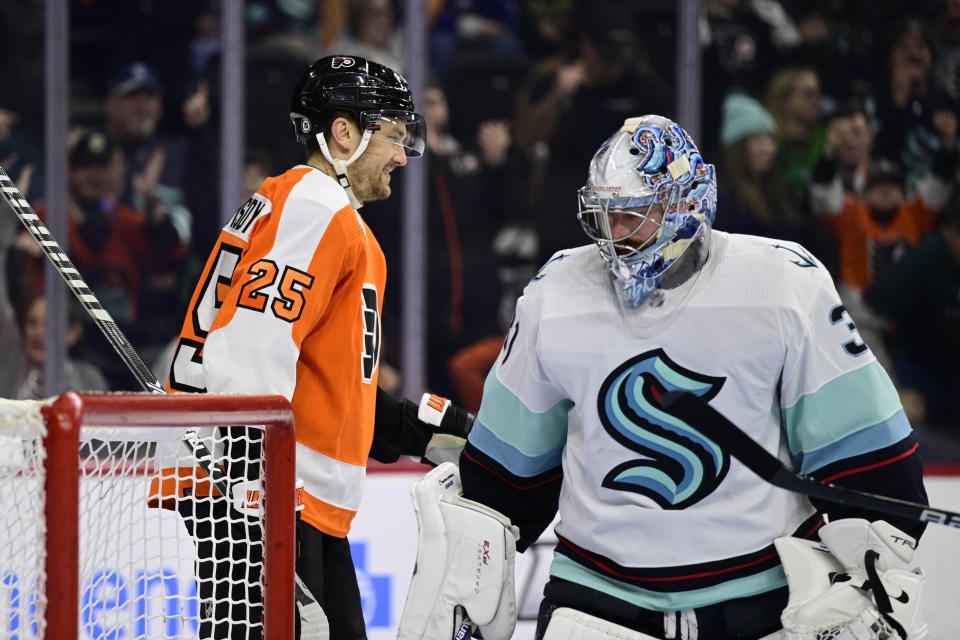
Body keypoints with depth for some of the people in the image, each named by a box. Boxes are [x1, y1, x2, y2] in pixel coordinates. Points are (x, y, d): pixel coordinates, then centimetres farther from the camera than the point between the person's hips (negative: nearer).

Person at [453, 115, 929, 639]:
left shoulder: (786, 282, -8)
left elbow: (858, 437, -4)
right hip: (597, 589, 2)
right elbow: (510, 457, 13)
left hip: (761, 591, -1)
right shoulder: (555, 294, 0)